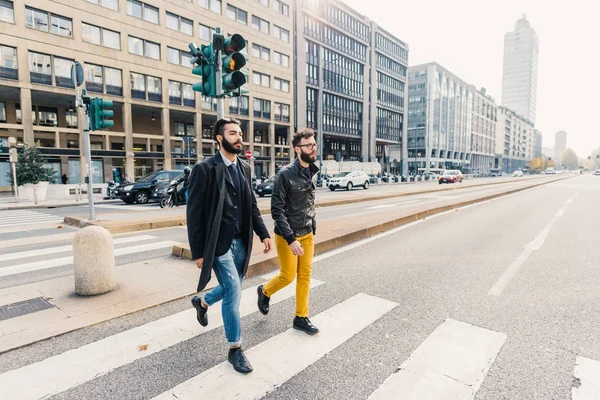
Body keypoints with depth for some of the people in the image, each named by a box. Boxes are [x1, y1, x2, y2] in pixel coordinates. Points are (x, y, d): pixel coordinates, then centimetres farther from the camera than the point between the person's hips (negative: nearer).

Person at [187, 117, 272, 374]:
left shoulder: (244, 168, 7)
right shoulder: (205, 169, -12)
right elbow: (194, 213, -12)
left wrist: (263, 233, 5)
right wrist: (198, 252, -13)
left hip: (240, 241, 7)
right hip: (219, 243, -7)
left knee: (232, 289, 19)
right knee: (233, 292, -5)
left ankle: (202, 302, 51)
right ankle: (235, 349, 16)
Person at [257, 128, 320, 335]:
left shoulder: (311, 173, 5)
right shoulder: (285, 174, -16)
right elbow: (277, 211, -19)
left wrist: (313, 231, 13)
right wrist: (291, 239, -23)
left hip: (307, 235, 6)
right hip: (287, 236, -6)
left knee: (305, 276, 9)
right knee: (288, 276, 3)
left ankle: (301, 318, 23)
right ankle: (265, 291, 34)